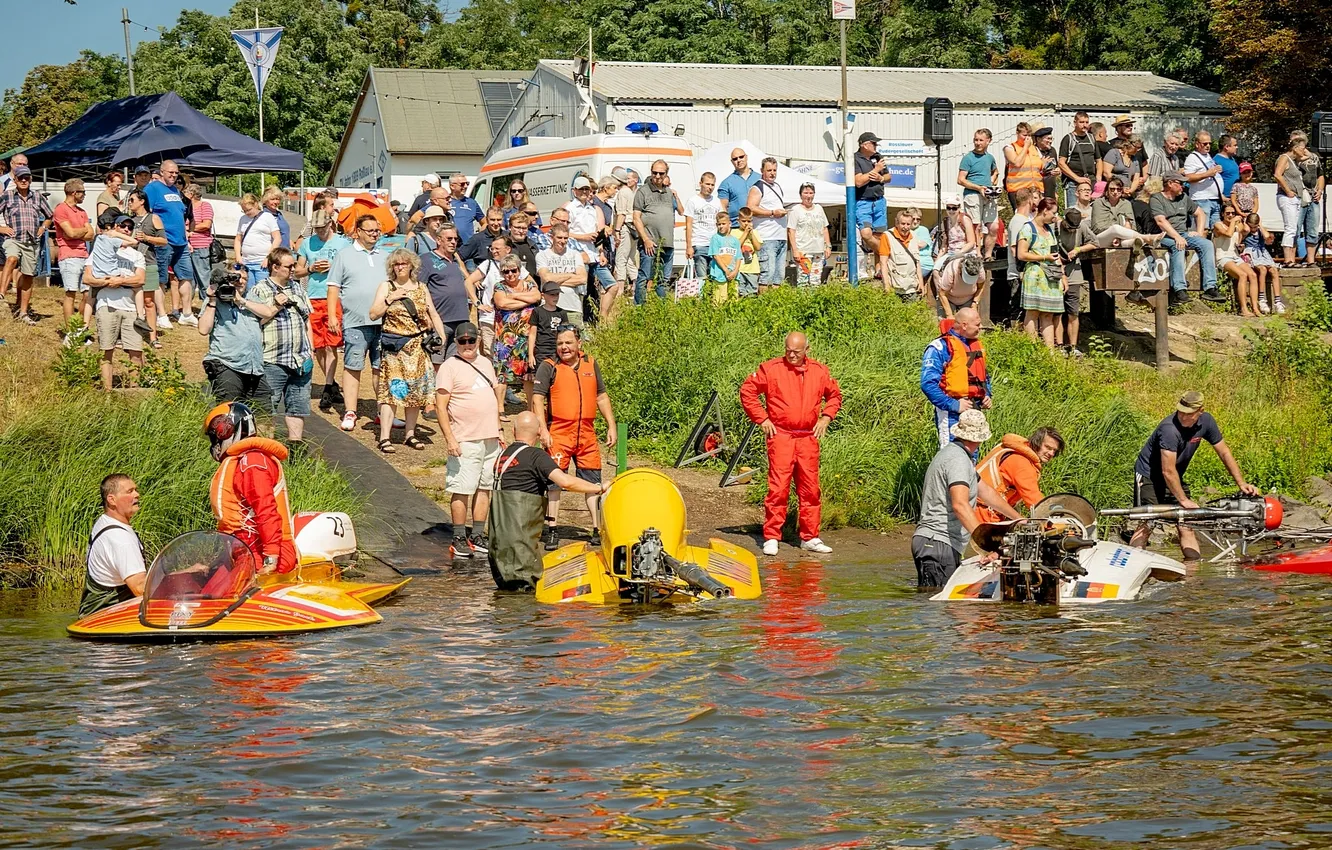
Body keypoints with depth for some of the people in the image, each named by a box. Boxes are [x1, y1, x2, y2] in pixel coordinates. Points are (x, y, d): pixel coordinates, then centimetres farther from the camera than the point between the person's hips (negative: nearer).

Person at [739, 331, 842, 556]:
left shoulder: (819, 371, 8)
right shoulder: (771, 368, -2)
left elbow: (834, 394, 24)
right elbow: (747, 391, 2)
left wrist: (826, 418, 10)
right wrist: (761, 419, -2)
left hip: (809, 438, 4)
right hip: (781, 436, -4)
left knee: (810, 489, 6)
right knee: (778, 488, -8)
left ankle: (810, 538, 14)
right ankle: (771, 538, -3)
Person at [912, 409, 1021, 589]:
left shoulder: (951, 452, 20)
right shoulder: (958, 460, -14)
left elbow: (985, 491, 31)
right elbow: (960, 505, -29)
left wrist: (1019, 519, 38)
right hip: (938, 544, -11)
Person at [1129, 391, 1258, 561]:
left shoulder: (1206, 421, -9)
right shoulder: (1170, 429, -32)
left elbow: (1224, 453, 3)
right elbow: (1168, 471, -29)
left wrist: (1242, 484, 0)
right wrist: (1183, 500, -23)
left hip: (1175, 478, 7)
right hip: (1149, 475, -7)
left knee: (1186, 524, 0)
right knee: (1147, 524, -19)